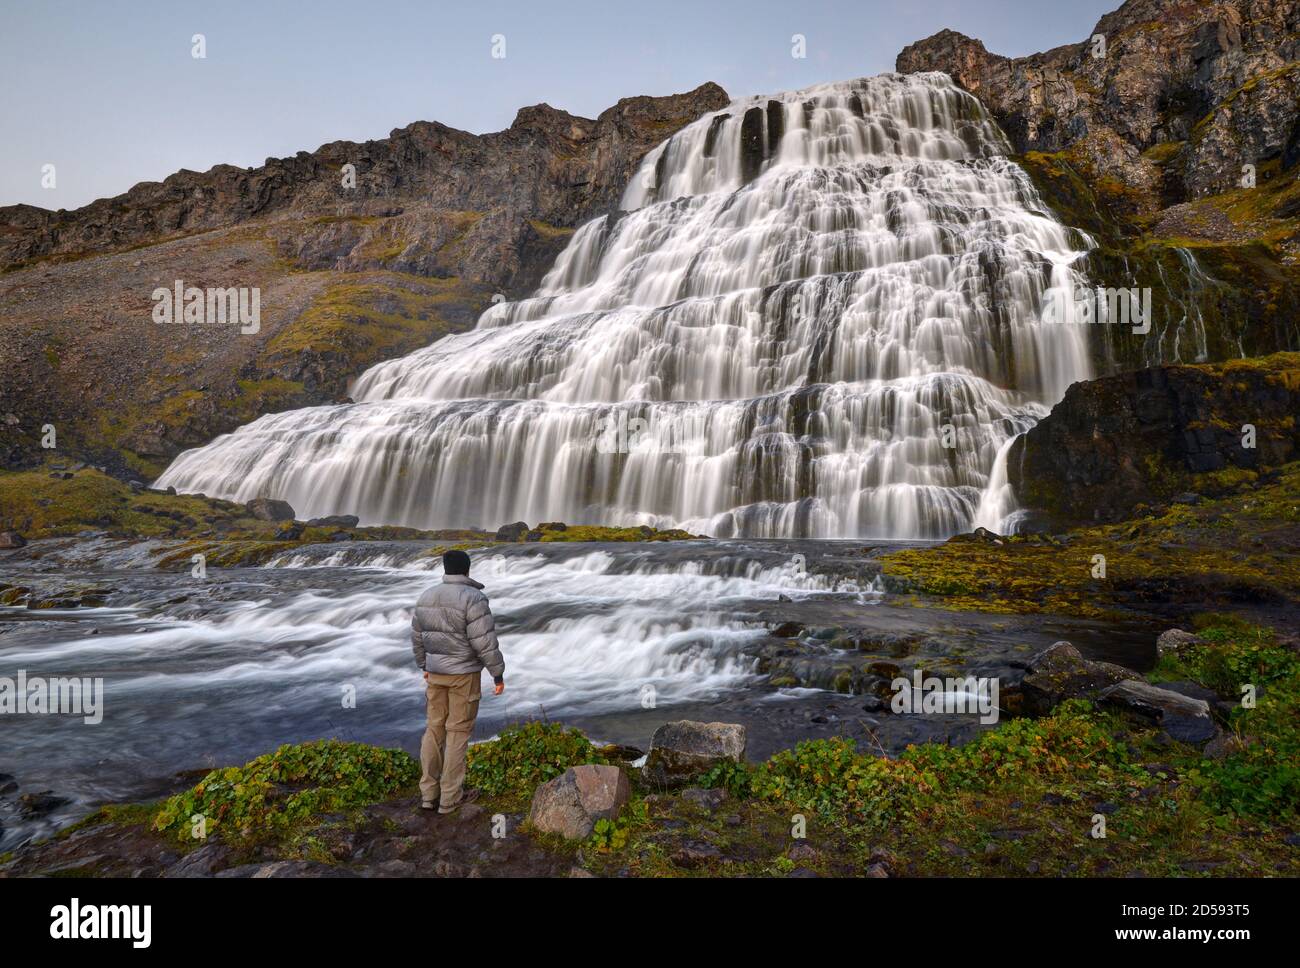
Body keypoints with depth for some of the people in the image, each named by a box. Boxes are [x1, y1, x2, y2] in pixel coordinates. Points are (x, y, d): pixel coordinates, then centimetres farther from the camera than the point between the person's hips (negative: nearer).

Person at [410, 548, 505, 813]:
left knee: (435, 728, 14)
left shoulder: (427, 596, 2)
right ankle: (450, 797, 11)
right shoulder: (473, 598, -19)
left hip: (436, 670, 6)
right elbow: (485, 641, -20)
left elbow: (417, 636, 11)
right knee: (458, 732, 3)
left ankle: (429, 793, 18)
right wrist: (499, 674, -12)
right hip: (464, 672, -6)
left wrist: (424, 666, 24)